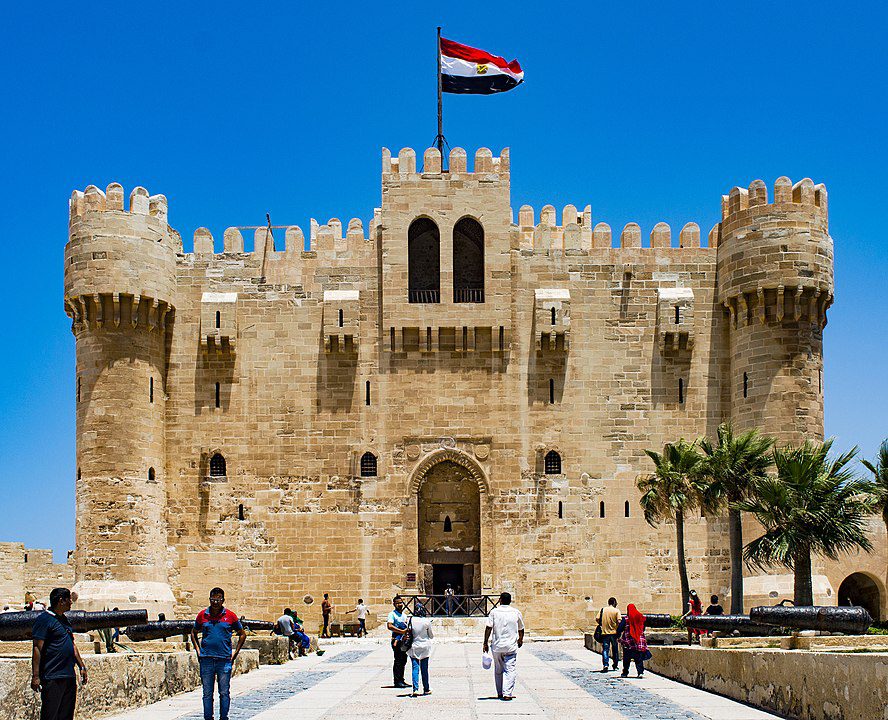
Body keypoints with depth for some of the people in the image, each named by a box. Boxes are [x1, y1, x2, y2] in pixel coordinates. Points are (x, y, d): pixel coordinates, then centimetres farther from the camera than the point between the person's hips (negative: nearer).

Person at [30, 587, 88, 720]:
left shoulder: (63, 619, 18)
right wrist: (35, 676, -19)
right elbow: (37, 648, -14)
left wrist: (82, 667, 22)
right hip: (52, 678, -9)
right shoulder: (44, 619, -9)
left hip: (69, 677, 9)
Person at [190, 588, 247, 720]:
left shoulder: (230, 616, 1)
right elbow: (194, 633, 21)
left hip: (224, 659, -1)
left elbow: (242, 634, 12)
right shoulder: (202, 615, 5)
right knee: (207, 693, 6)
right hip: (206, 660, 1)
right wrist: (198, 651, 9)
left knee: (224, 693, 2)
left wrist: (235, 653, 5)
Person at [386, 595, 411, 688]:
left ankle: (401, 680, 17)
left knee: (403, 660, 10)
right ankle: (397, 681, -4)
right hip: (397, 640, -8)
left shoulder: (404, 614, 18)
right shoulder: (392, 614, -6)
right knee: (398, 661, -7)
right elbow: (389, 626, -20)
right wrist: (402, 631, -23)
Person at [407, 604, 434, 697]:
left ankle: (415, 689, -12)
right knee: (424, 669, 10)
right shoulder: (427, 621, -9)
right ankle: (426, 690, 19)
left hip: (413, 647, 1)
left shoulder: (410, 620, -5)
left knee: (415, 668, 1)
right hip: (424, 647, -1)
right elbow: (431, 636, 1)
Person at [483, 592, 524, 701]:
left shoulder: (494, 612, 0)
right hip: (511, 647, -1)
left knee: (498, 670, 14)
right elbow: (521, 629, 14)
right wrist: (520, 640, 32)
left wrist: (486, 643, -2)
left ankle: (500, 693, 21)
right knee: (509, 670, -2)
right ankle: (507, 693, -13)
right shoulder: (516, 613, 3)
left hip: (497, 646, 1)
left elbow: (488, 628, -8)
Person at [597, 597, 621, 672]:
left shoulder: (602, 610, 4)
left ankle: (605, 665, -14)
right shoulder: (616, 611, -3)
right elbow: (619, 622, -13)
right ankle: (615, 665, 26)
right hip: (614, 632, -1)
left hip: (605, 632, 1)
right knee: (615, 649, 15)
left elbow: (598, 619, -2)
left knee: (605, 650, 1)